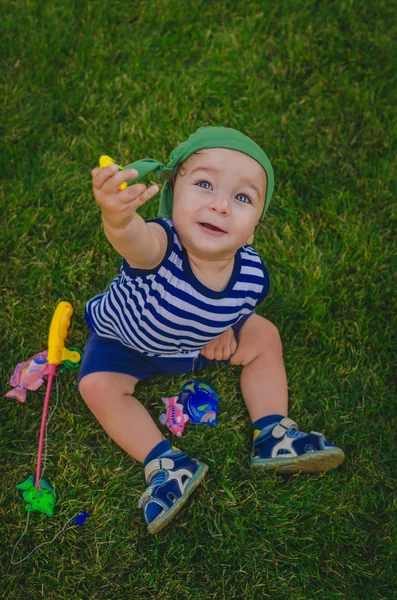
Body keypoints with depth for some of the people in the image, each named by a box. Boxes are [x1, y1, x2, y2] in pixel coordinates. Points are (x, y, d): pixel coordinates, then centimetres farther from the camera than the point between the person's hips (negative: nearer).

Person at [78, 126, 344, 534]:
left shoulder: (252, 273, -30)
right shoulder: (160, 245, -46)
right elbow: (136, 239, -74)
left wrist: (225, 323, -14)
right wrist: (118, 216, -94)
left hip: (204, 341, 3)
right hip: (127, 339, -3)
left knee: (264, 338, -1)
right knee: (98, 386, -21)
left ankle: (272, 436, 9)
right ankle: (164, 464, -9)